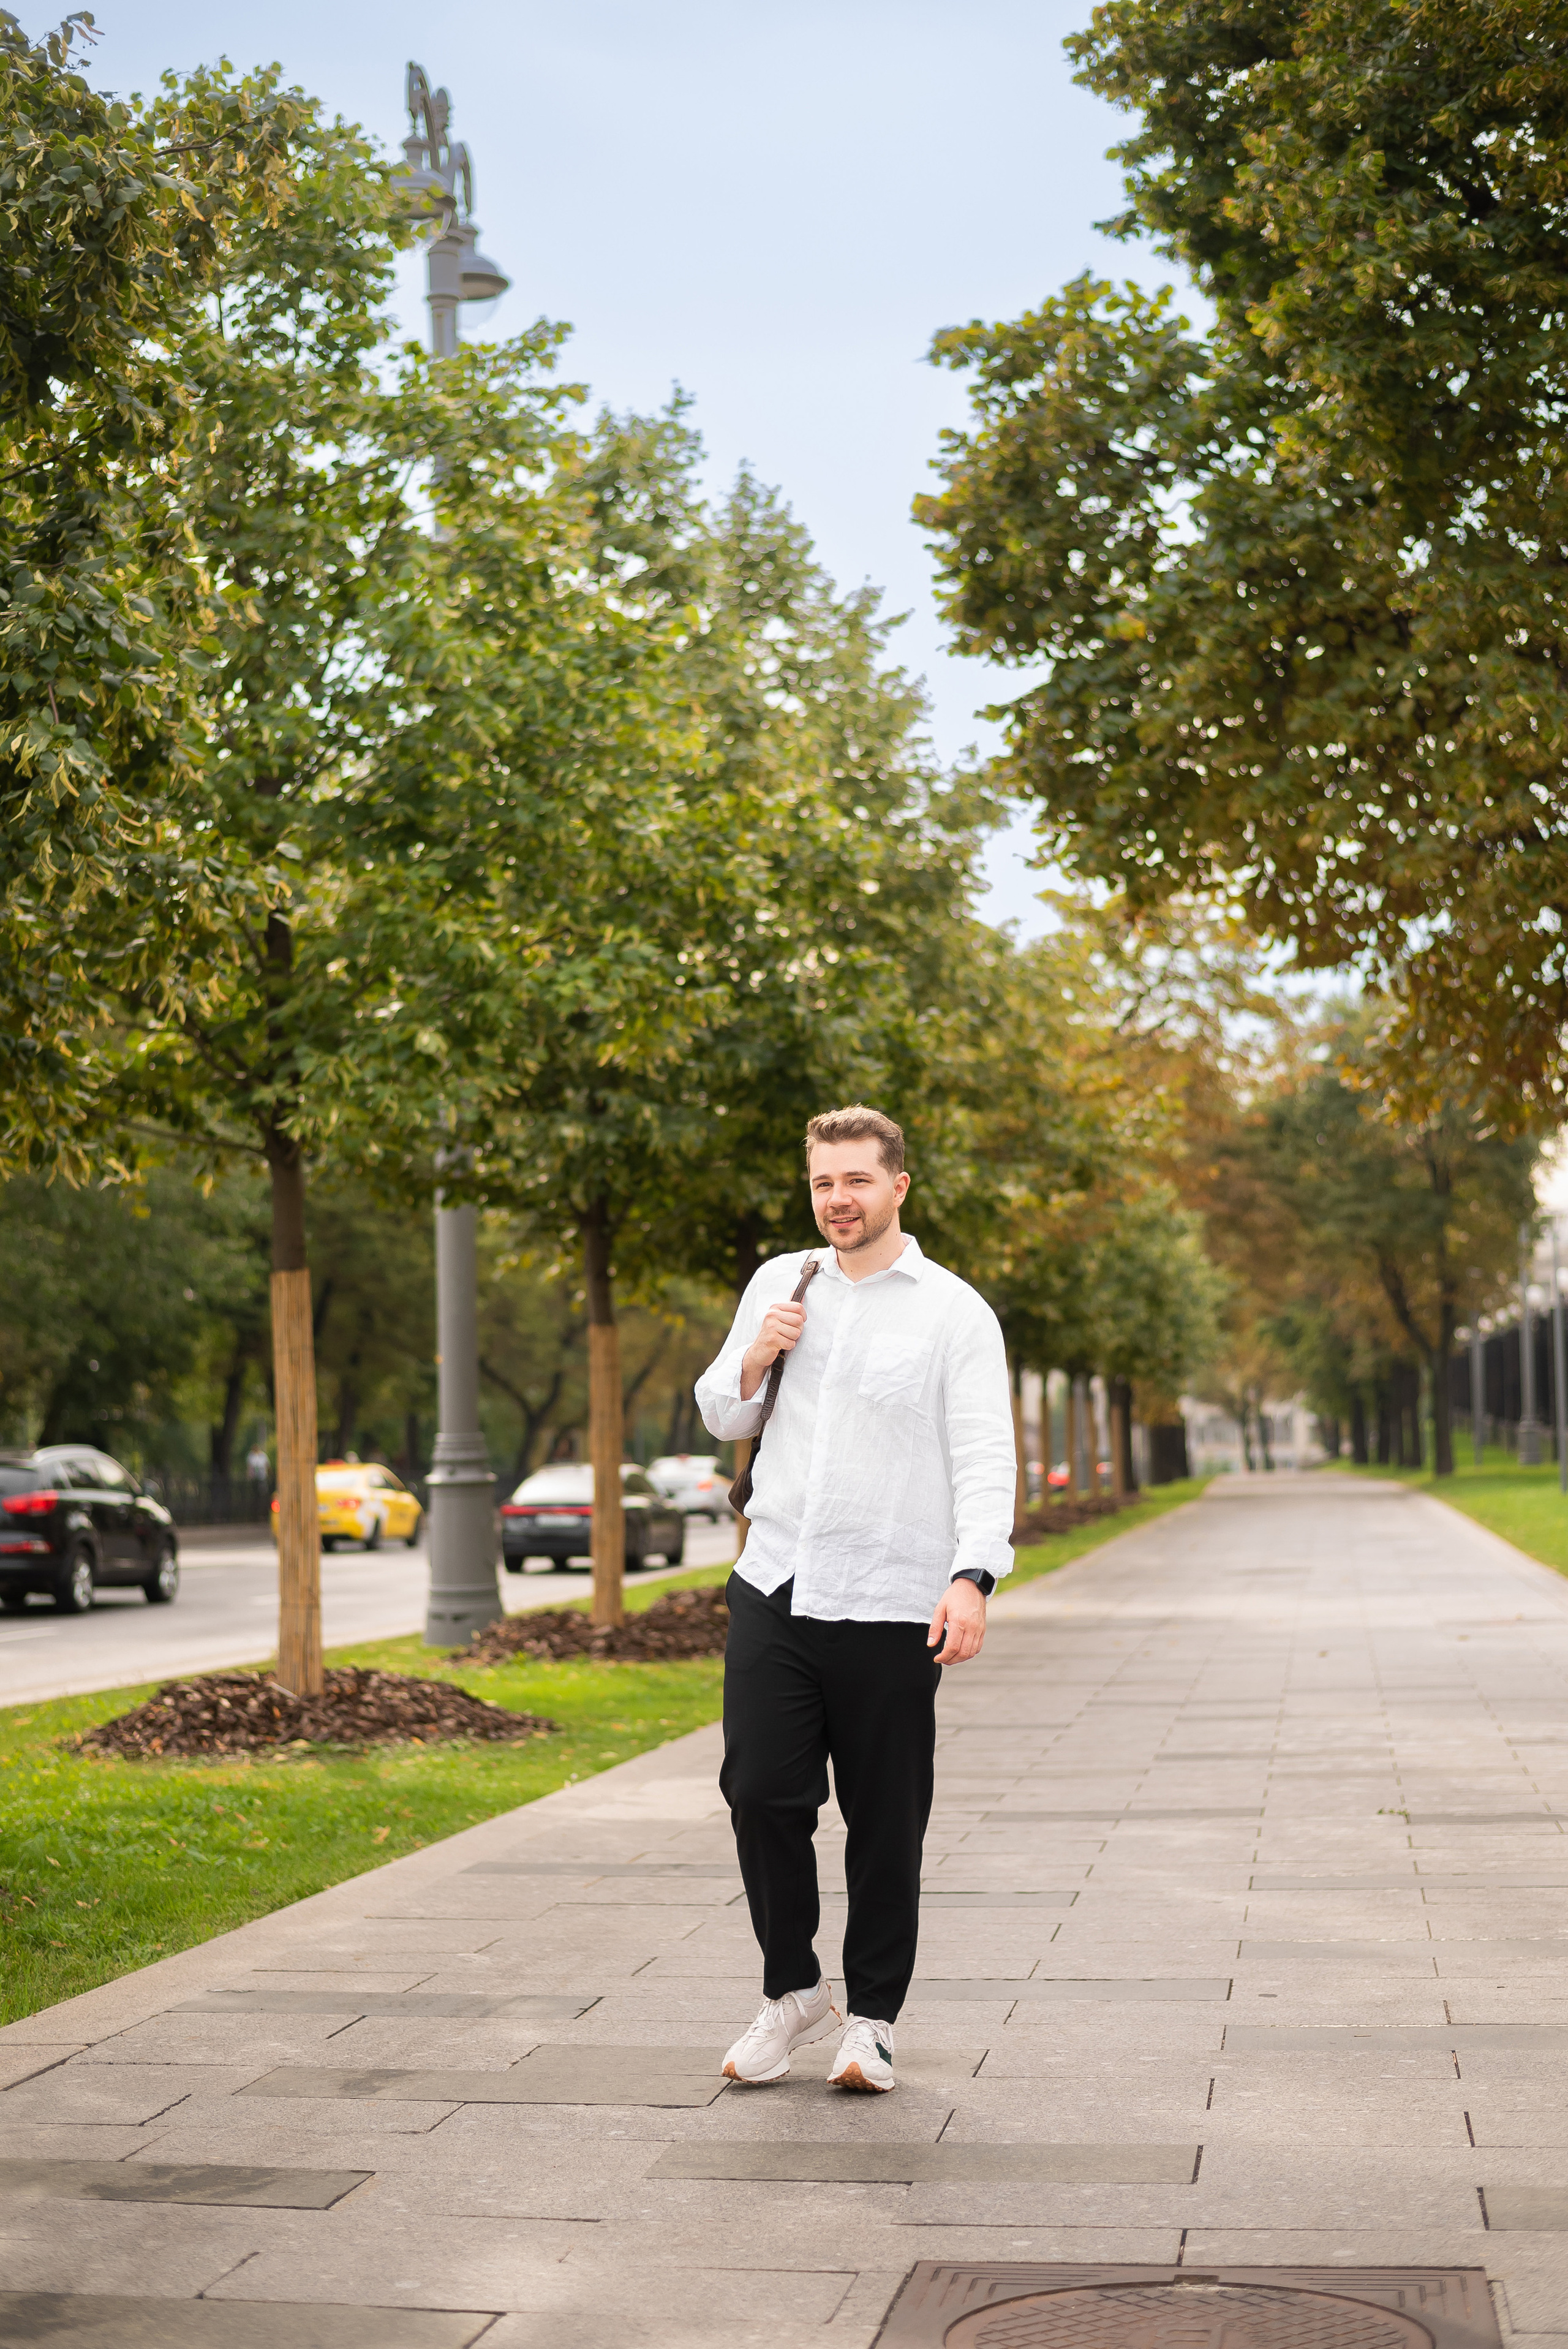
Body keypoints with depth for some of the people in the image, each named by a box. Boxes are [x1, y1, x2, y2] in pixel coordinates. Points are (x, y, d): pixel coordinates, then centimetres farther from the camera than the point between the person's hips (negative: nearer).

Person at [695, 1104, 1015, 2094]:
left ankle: (873, 2018, 19)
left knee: (886, 1824, 4)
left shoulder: (954, 1313, 0)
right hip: (774, 1588, 3)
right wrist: (754, 1360, -2)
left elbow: (985, 1458, -7)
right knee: (760, 1792, -1)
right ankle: (793, 1989, 20)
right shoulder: (779, 1283, 12)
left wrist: (972, 1579, -22)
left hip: (889, 1606, -3)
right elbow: (723, 1418, 20)